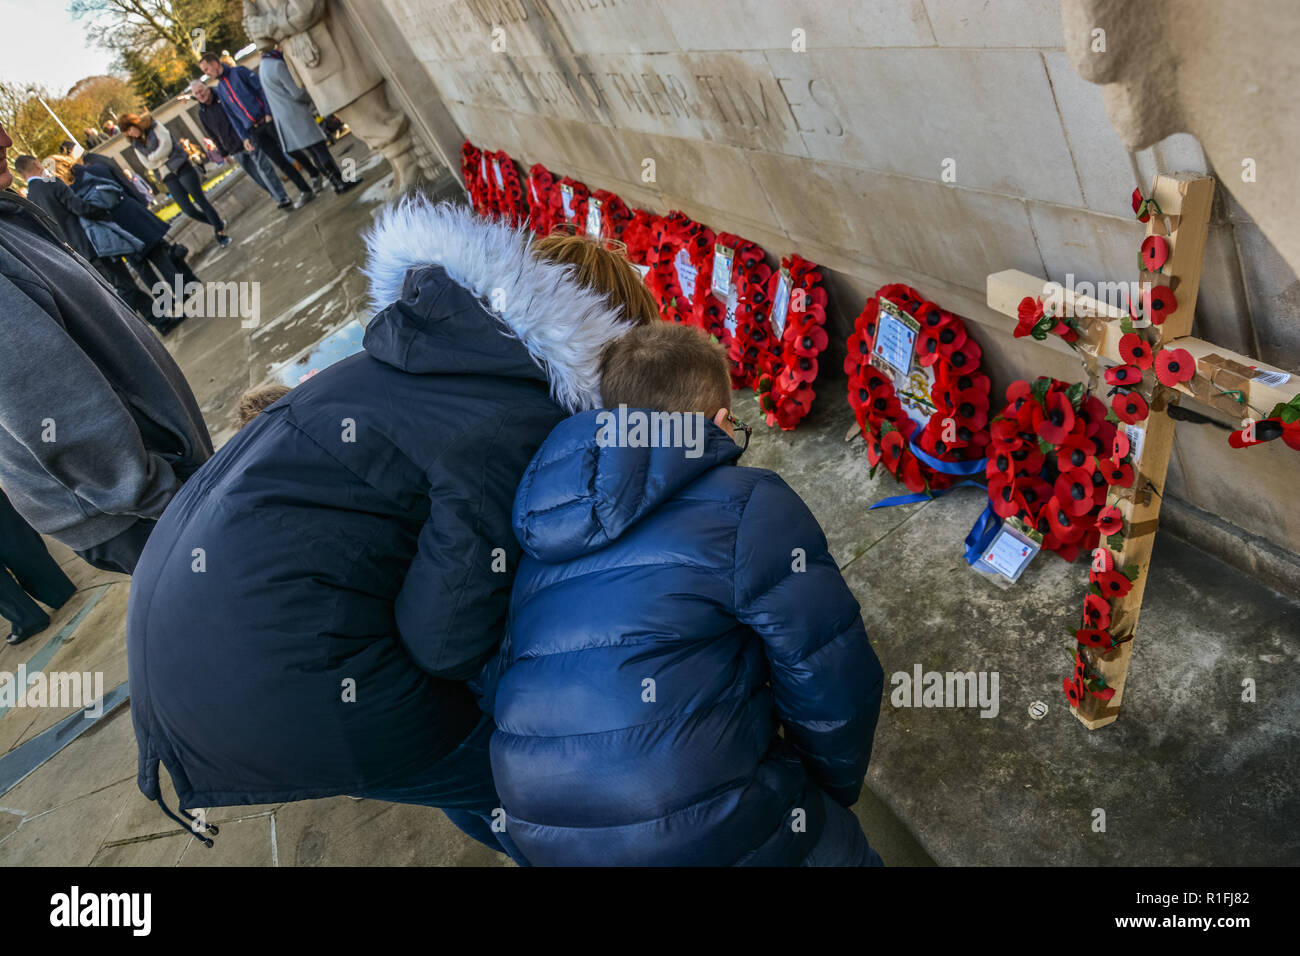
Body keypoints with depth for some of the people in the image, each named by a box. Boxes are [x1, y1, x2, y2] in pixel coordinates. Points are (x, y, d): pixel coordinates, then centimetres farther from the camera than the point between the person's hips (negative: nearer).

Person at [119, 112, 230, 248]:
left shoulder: (155, 127, 0)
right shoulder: (136, 145, 12)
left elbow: (166, 145, -12)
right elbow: (148, 164, 2)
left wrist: (152, 157, -4)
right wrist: (163, 158, -11)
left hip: (181, 168, -4)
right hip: (168, 177, 4)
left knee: (200, 200, -7)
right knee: (188, 210, -6)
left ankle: (219, 230, 1)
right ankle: (217, 222, 13)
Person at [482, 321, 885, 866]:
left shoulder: (541, 515, 9)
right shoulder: (747, 505, -10)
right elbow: (833, 681, -10)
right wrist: (834, 792, 11)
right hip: (711, 830, -6)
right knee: (844, 848, 22)